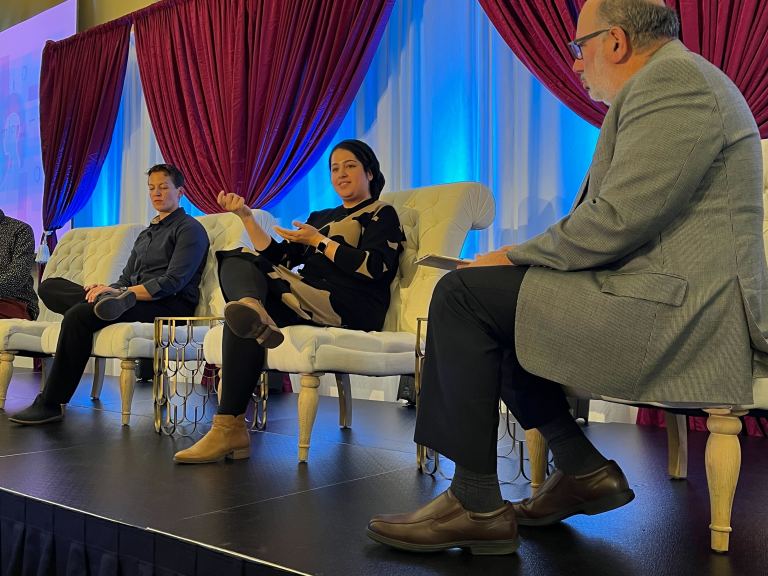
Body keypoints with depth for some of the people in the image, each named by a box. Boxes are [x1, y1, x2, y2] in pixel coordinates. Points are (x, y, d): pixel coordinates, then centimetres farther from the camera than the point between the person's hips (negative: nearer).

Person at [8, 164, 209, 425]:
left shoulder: (190, 228, 2)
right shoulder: (145, 234, 28)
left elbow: (173, 283, -11)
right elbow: (126, 279, 22)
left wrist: (121, 292, -18)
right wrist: (108, 289, -3)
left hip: (170, 306, -8)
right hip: (129, 297, 8)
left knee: (79, 314, -28)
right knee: (50, 286, -4)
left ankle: (50, 404, -22)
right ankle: (105, 300, -30)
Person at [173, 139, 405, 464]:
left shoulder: (382, 214, 12)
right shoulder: (320, 217, 31)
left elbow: (374, 267, -9)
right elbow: (277, 259, 19)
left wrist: (317, 240, -4)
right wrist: (246, 216, 11)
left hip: (350, 308, -7)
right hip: (309, 298, 7)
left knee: (241, 314, -26)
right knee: (236, 260, -13)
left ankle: (230, 428, -28)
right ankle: (252, 307, -49)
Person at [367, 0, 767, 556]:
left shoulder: (672, 80, -12)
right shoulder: (673, 80, 22)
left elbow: (616, 222, -22)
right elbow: (624, 215, 20)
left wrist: (515, 255, -8)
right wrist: (521, 258, 10)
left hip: (675, 314, -11)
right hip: (673, 298, 11)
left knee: (463, 293, -16)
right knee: (489, 305, 15)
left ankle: (476, 505, -8)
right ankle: (583, 469, 14)